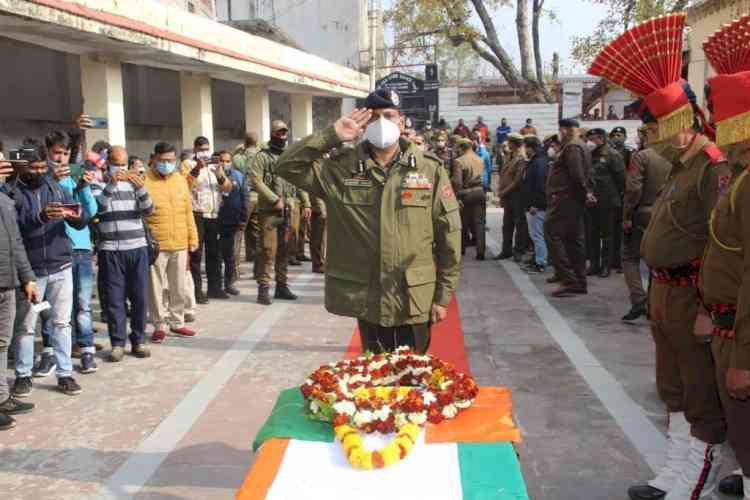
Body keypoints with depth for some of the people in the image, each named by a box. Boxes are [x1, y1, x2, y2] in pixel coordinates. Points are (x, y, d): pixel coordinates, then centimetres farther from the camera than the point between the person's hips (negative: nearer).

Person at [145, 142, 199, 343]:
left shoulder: (180, 180, 10)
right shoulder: (145, 181, -7)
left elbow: (188, 211, 14)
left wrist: (193, 237, 13)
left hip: (180, 245, 5)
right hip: (156, 245, -5)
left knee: (178, 287, 13)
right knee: (156, 288, 3)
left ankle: (177, 322, 26)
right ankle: (159, 326, 15)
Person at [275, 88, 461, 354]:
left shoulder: (430, 169, -3)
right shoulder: (342, 168, 0)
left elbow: (448, 234, -1)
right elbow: (287, 166, -5)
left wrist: (443, 295, -2)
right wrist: (331, 136, -13)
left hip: (415, 299, -1)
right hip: (366, 300, 1)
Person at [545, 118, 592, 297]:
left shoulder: (571, 148, -13)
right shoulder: (583, 147, 20)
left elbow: (577, 175, -21)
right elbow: (587, 174, 19)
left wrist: (585, 193, -10)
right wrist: (587, 192, 8)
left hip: (564, 200, -10)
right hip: (575, 201, 10)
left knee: (552, 235, -10)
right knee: (574, 240, 12)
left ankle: (569, 280, -15)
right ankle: (580, 283, 16)